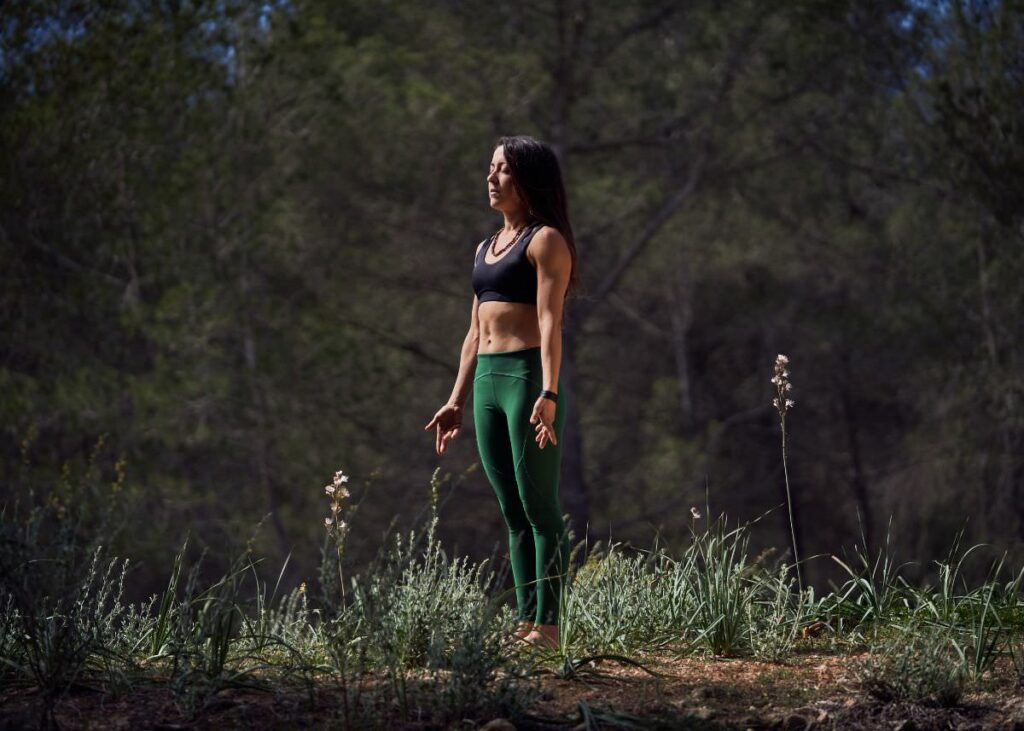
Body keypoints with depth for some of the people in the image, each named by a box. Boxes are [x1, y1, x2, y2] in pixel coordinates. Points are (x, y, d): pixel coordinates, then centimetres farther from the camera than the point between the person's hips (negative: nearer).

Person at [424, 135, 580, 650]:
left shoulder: (546, 241, -4)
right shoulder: (486, 248, 20)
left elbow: (550, 320, -14)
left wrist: (549, 394, -24)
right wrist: (457, 401, 19)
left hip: (529, 376, -8)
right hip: (487, 382, 8)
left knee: (539, 508, -7)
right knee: (513, 513, 8)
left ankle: (547, 626, -6)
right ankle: (524, 622, 10)